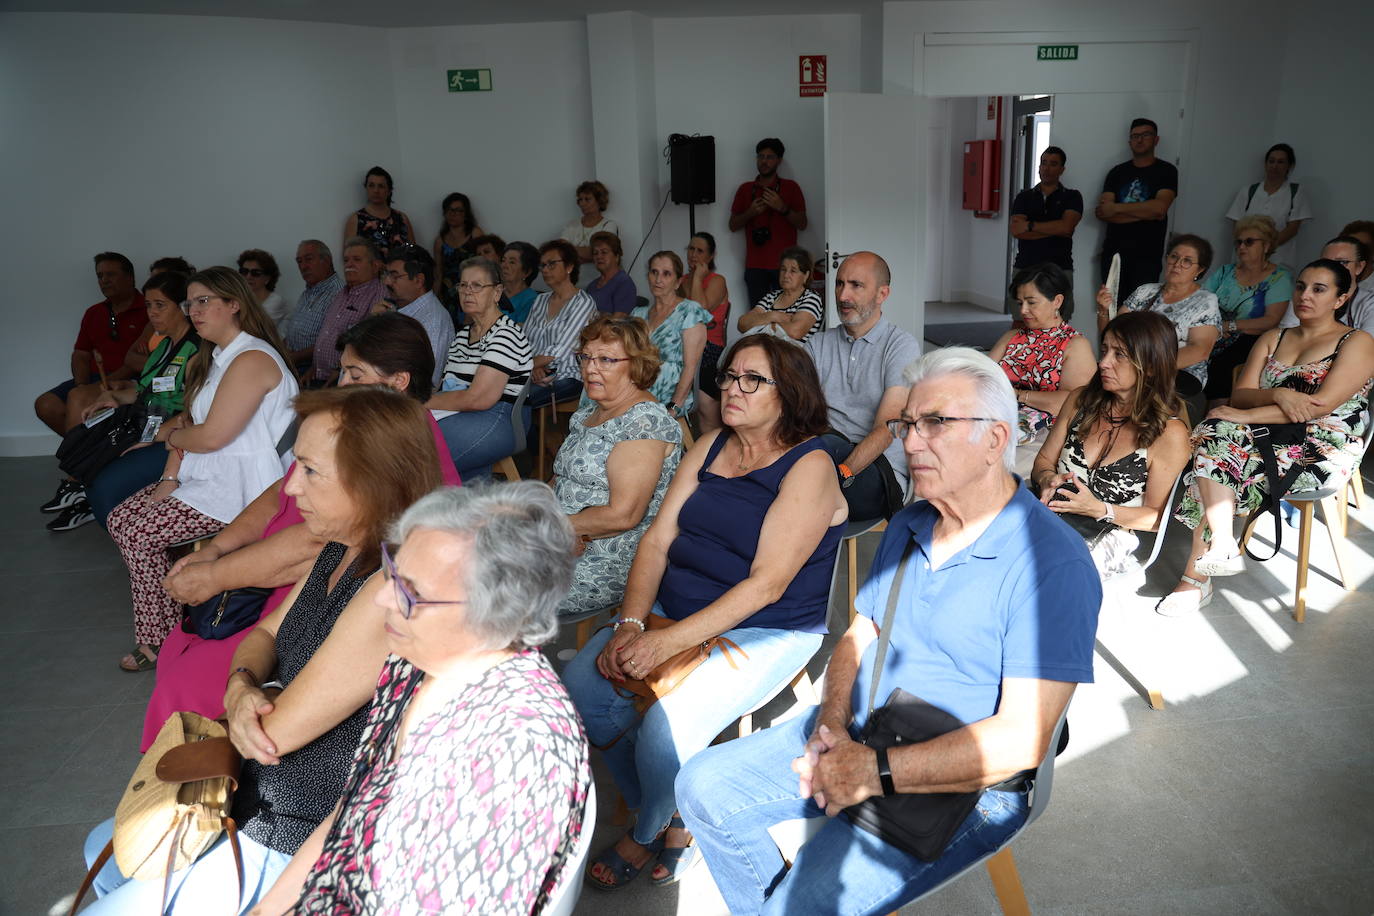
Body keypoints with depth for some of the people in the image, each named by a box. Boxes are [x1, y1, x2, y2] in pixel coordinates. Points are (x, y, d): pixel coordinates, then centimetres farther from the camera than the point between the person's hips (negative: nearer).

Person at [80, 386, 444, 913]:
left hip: (294, 840, -9)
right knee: (105, 851, 28)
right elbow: (264, 635, 11)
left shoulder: (394, 592, -33)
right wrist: (242, 687, -12)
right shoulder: (341, 551, -2)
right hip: (256, 792, 9)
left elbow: (278, 732, -26)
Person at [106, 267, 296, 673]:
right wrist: (169, 480, -1)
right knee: (119, 518, 7)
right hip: (210, 472, 10)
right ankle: (170, 618, 12)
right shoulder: (210, 360, 15)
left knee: (138, 535, -13)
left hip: (245, 483, -10)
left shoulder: (252, 359, -19)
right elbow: (189, 423, 12)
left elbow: (211, 436, -22)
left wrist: (169, 435, 0)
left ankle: (158, 641, 2)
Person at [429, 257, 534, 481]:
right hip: (457, 414, 9)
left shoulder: (506, 334, -11)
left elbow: (478, 399, -18)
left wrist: (422, 402, -9)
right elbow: (448, 386, 19)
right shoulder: (462, 333, 21)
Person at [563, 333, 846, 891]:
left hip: (768, 632, -7)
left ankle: (647, 833, 12)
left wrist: (667, 642, -25)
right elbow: (657, 538, 4)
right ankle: (672, 817, 9)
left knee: (664, 731, -24)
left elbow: (766, 584, -20)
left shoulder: (809, 467, -13)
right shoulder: (710, 448, 8)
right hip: (676, 609, 7)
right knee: (581, 684, -10)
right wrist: (630, 624, -12)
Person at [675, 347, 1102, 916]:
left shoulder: (1053, 563, -20)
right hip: (855, 739, 8)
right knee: (703, 786, 2)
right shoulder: (907, 527, 7)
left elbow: (1020, 739, -24)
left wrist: (875, 773, -25)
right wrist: (832, 722, -9)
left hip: (961, 785, -7)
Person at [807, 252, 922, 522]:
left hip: (881, 471, -3)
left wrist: (842, 474, -27)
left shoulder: (902, 346, 0)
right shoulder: (819, 345, 15)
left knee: (822, 445, -34)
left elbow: (886, 429, -12)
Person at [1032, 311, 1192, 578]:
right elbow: (1044, 460, 15)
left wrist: (1100, 509, -16)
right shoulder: (1081, 400, 8)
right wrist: (1048, 480, -10)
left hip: (1105, 541, -5)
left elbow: (1156, 516, 1)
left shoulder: (1170, 434, -6)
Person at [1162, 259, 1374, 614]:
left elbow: (1323, 404, -15)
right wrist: (1278, 395, -18)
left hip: (1321, 451, -5)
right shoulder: (1272, 339, 18)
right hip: (1270, 439, 5)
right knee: (1214, 434, -30)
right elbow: (1239, 395, 5)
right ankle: (1222, 548, -31)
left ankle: (1197, 574, -26)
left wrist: (1244, 416, -20)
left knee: (1213, 456, -30)